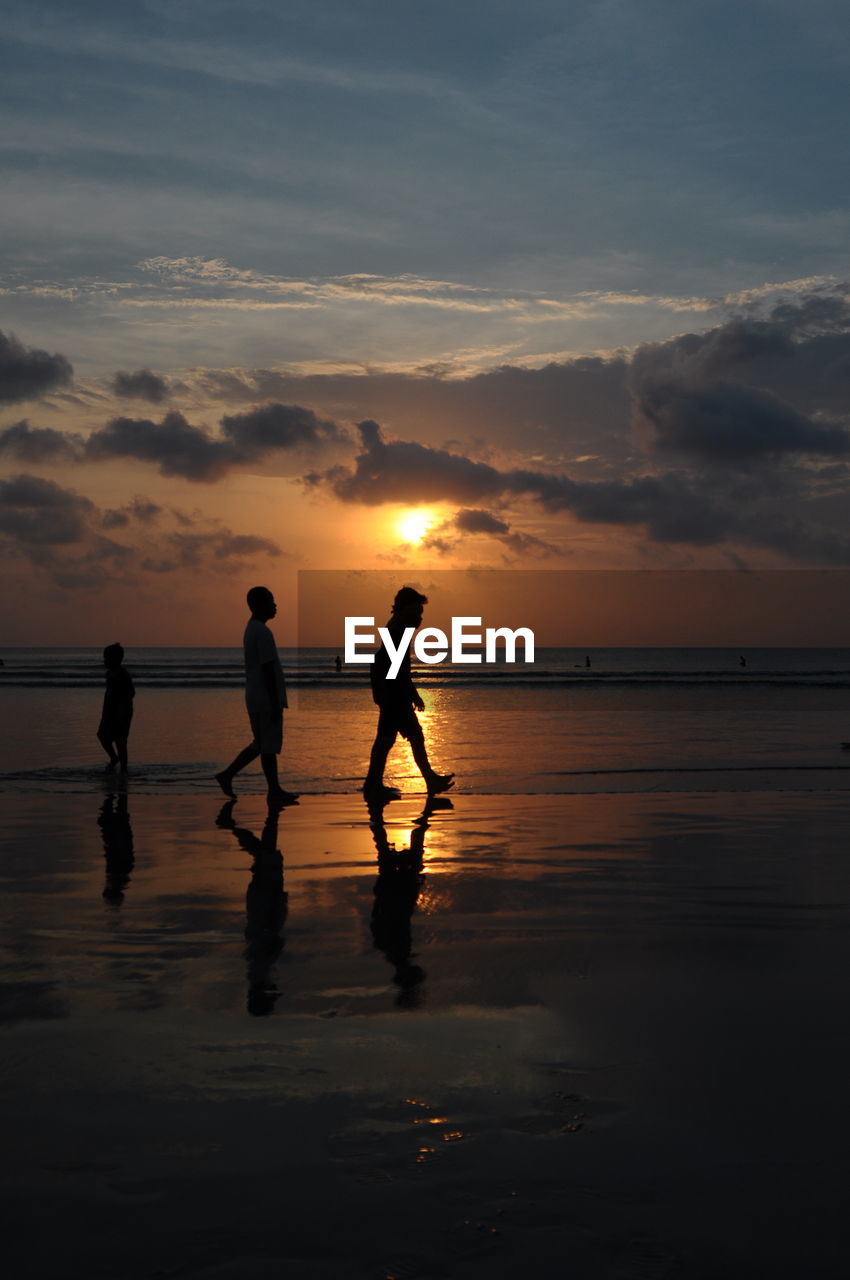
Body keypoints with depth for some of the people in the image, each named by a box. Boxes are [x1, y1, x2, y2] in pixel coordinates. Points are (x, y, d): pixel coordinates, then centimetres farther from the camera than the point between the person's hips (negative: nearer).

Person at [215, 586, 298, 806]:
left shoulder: (251, 630, 14)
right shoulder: (262, 633, -17)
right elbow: (268, 670, -20)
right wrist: (275, 704, -19)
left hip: (256, 699, 10)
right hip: (266, 699, -10)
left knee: (260, 744, 16)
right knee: (269, 746, -2)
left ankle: (227, 775, 15)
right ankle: (274, 792, 5)